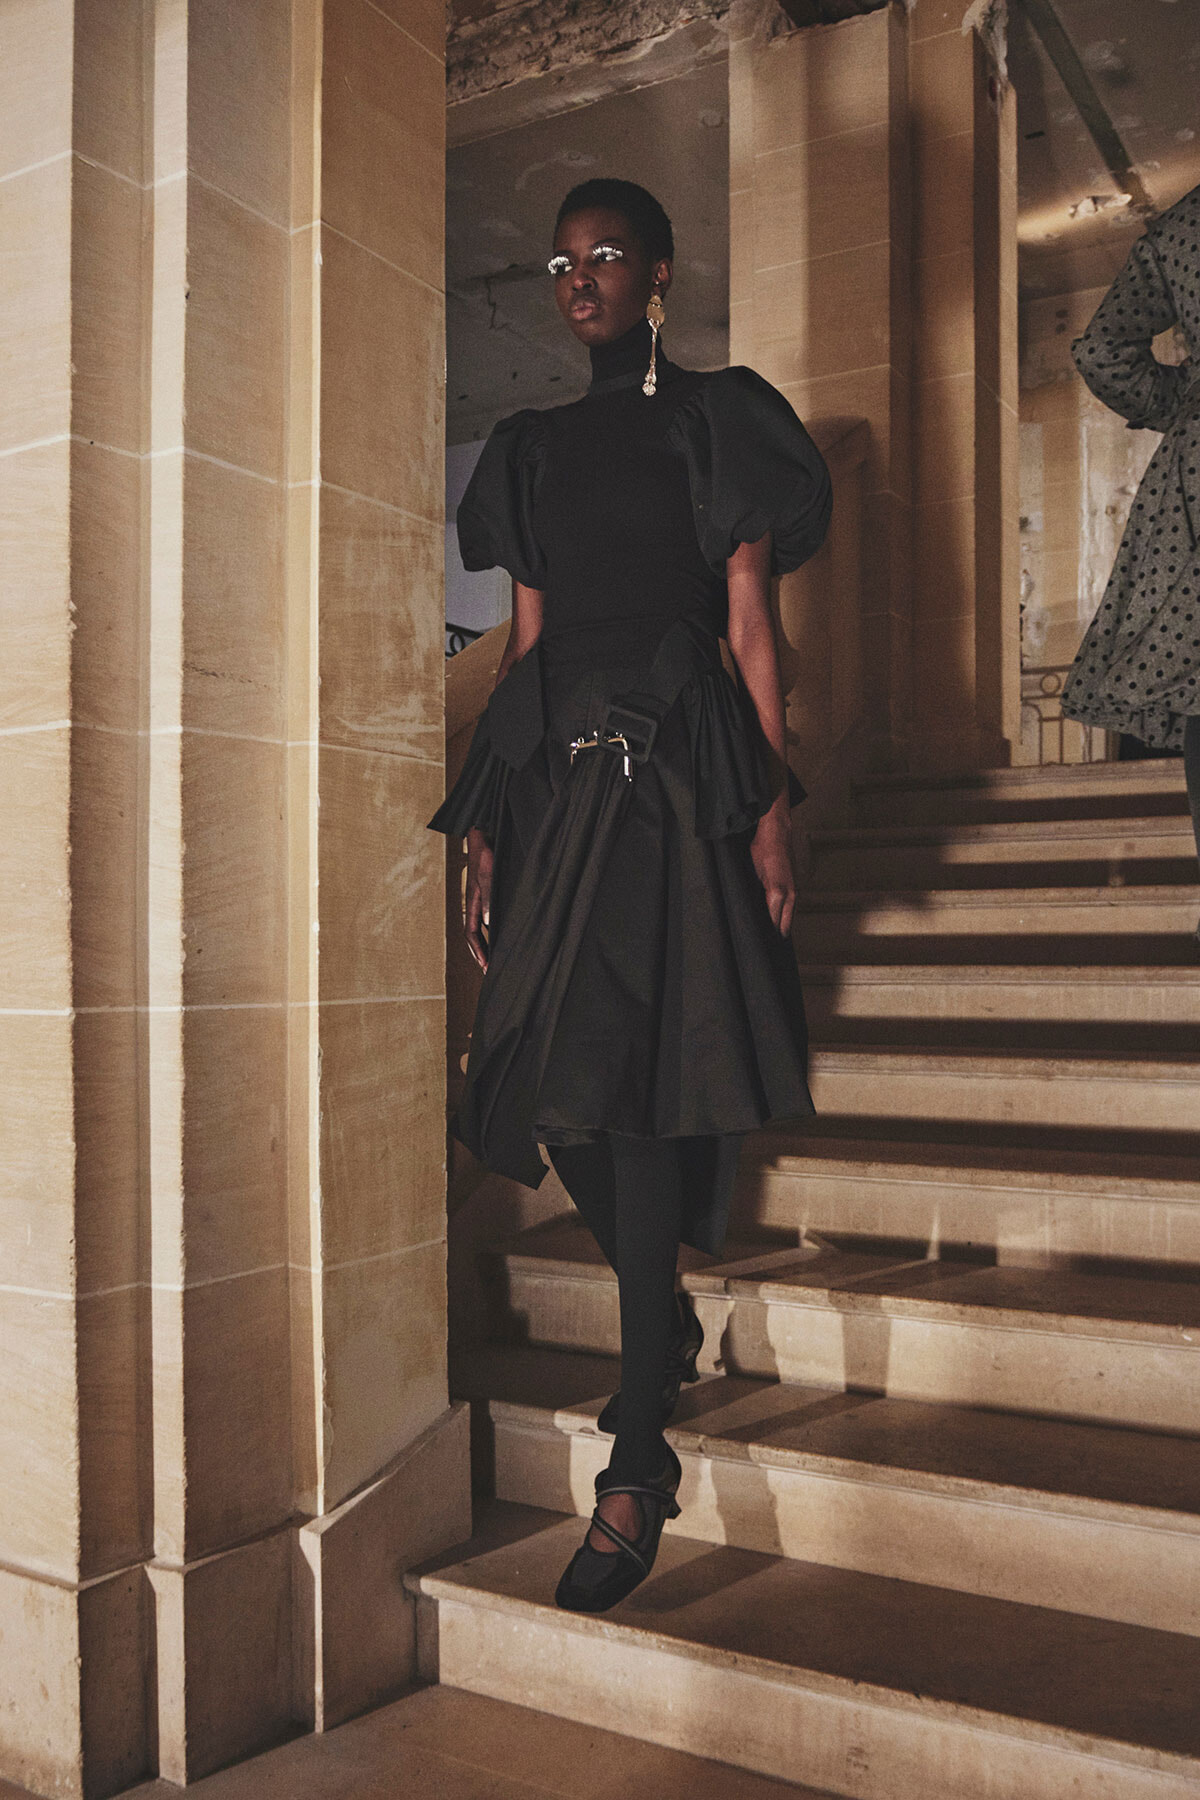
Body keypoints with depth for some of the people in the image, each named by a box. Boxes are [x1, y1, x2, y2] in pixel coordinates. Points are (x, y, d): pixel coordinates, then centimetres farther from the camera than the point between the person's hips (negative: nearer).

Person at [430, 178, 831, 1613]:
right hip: (558, 781, 5)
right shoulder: (533, 449, 20)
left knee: (641, 1092, -10)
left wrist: (770, 807, -8)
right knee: (558, 1087, 2)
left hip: (678, 778, -5)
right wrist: (485, 827, 9)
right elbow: (525, 640, 16)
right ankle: (667, 1326, 30)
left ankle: (637, 1468, -2)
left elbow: (750, 624, 1)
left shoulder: (718, 420, 8)